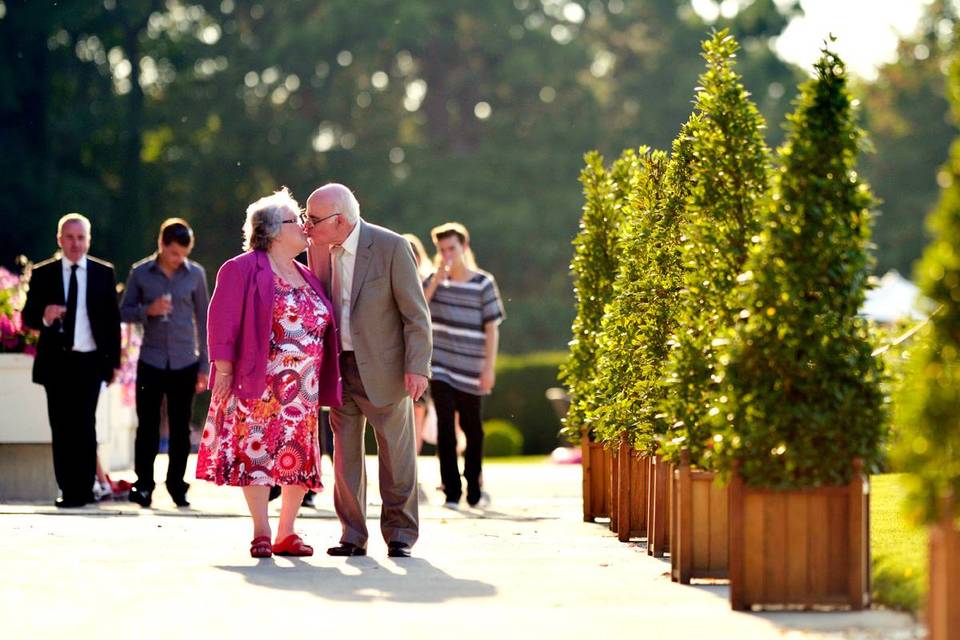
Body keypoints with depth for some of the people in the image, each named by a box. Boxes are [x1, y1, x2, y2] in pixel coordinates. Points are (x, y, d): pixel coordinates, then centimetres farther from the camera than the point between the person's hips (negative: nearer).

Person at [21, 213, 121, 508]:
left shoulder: (104, 273, 6)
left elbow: (112, 318, 7)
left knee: (84, 426, -4)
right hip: (56, 361, 1)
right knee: (61, 428, 4)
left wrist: (113, 361, 2)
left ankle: (84, 489, 0)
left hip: (90, 361, -1)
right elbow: (27, 316, 4)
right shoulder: (43, 274, 6)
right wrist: (44, 317, -19)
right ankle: (68, 489, 8)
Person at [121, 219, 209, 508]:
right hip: (151, 361, -1)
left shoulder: (196, 273, 3)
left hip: (185, 363, 1)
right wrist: (148, 311, -15)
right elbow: (124, 312, 7)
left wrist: (205, 365, 7)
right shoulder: (140, 273, 1)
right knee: (148, 425, -1)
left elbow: (203, 320, 8)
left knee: (180, 428, 4)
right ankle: (143, 486, 5)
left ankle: (177, 485, 13)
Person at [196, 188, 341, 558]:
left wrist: (325, 383, 14)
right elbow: (222, 322, -7)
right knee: (256, 451, -6)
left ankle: (287, 534, 11)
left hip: (304, 389, 6)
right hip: (259, 387, -6)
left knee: (300, 458, 4)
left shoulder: (307, 278, 17)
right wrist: (223, 371, -14)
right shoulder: (244, 270, -3)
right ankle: (261, 534, -2)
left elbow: (322, 329, 20)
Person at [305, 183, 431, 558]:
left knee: (396, 454, 3)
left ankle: (400, 535, 13)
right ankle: (352, 536, 13)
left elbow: (416, 313, -11)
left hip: (383, 368, -5)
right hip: (339, 368, 5)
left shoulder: (391, 247, -14)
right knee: (345, 454, 6)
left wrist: (417, 367, -17)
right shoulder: (318, 248, 2)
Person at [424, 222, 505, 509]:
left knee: (472, 428, 9)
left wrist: (489, 368, -8)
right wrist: (436, 280, -16)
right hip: (441, 367, 1)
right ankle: (451, 491, -7)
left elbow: (492, 328, -2)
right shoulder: (435, 280, 5)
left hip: (470, 369, -1)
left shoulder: (483, 283, -2)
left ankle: (474, 486, 28)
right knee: (445, 424, -10)